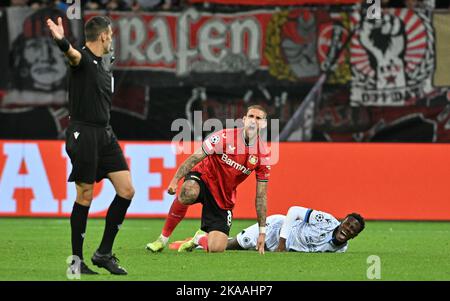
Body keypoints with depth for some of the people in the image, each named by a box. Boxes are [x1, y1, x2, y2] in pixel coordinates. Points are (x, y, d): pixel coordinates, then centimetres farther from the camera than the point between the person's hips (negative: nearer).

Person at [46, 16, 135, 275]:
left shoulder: (105, 64, 16)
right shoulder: (83, 58, -10)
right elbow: (73, 54, -36)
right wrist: (62, 41, -58)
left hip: (105, 134, 8)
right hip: (83, 134, -8)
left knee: (127, 190, 1)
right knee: (85, 197, -4)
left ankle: (104, 253, 9)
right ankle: (77, 260, 6)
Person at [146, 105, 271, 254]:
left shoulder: (263, 154, -8)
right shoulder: (225, 137, -16)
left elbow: (261, 196, -1)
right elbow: (195, 158, -11)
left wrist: (262, 231, -1)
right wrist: (175, 180, -22)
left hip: (223, 199, 3)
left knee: (216, 249, -12)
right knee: (189, 192, -41)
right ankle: (163, 238, -22)